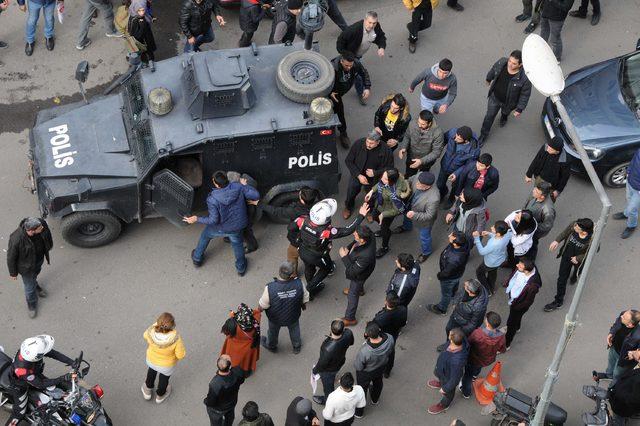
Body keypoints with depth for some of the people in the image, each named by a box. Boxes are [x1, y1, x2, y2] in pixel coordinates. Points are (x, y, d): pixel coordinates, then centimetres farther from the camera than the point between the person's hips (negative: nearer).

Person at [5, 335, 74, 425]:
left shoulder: (31, 348, -31)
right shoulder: (22, 369, -45)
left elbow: (54, 354, -23)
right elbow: (39, 384, -34)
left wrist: (72, 363, -31)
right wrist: (62, 379, -38)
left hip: (35, 374, 6)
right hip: (20, 386, -6)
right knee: (19, 414, -1)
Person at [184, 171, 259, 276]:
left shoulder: (212, 199, -32)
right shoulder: (238, 187, -26)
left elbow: (214, 220, -26)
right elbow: (256, 195, -19)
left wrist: (197, 219, -15)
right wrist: (245, 186, -3)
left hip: (220, 228, -2)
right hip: (237, 227, 2)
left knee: (205, 235, 31)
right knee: (237, 244, 32)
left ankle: (197, 259, 52)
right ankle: (241, 268, 50)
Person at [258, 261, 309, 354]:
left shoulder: (270, 288, -40)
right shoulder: (299, 284, -34)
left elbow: (261, 306, -23)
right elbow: (305, 300, -14)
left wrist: (258, 311, 2)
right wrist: (303, 306, 10)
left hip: (275, 318, -1)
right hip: (293, 316, 1)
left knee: (273, 331, 32)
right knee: (294, 329, 34)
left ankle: (271, 346, 62)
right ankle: (297, 346, 61)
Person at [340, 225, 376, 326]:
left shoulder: (365, 255, -50)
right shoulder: (369, 235, -30)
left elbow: (353, 271, -34)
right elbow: (355, 242, -4)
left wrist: (344, 257, -30)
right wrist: (348, 248, -18)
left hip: (359, 275, -7)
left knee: (353, 295, 17)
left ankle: (349, 319, 39)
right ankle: (360, 289, 74)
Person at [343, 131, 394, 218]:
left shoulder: (386, 151, -28)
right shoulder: (358, 144, -27)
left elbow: (389, 168, -13)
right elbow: (348, 161, -16)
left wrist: (375, 173, -28)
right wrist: (359, 175, -24)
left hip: (373, 178, 0)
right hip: (357, 175, 0)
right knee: (351, 192, 19)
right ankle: (348, 207, 55)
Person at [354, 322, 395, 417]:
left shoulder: (364, 351, -46)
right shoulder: (389, 339, -34)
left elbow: (358, 367, -26)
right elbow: (390, 352, -11)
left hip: (366, 373, -4)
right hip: (381, 368, 4)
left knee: (362, 389, 26)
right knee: (378, 383, 36)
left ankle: (359, 412, 52)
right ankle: (375, 400, 67)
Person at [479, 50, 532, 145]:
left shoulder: (524, 77, -39)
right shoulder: (501, 62, -29)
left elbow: (525, 94, -23)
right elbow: (493, 70, -3)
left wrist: (519, 109, -18)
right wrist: (488, 79, 17)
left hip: (508, 102, -1)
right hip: (494, 97, 1)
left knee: (505, 112, 34)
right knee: (489, 116, 19)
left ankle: (504, 117, 72)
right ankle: (484, 134, 44)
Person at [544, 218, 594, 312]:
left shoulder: (591, 241, -41)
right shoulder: (573, 226, -33)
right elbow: (565, 233, -10)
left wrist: (578, 258, -20)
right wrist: (557, 241, -22)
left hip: (578, 260, -2)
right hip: (566, 255, 2)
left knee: (577, 271, 35)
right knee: (562, 278, 13)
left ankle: (575, 276, 74)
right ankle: (558, 301, 32)